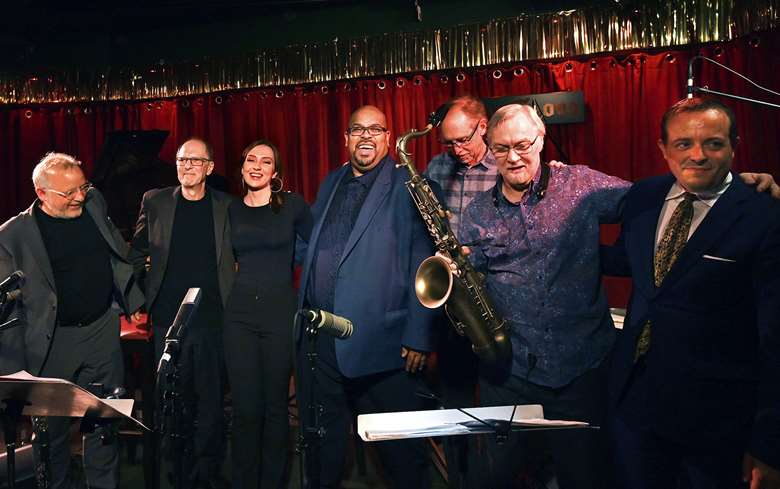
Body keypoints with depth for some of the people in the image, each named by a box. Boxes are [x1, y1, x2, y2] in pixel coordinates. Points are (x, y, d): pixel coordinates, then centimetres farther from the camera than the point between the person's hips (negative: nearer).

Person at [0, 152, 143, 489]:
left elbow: (118, 253, 14)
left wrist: (133, 303, 14)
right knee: (52, 428, 11)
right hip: (53, 344, -3)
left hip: (103, 331, 4)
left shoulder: (94, 202, 0)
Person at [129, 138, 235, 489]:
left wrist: (232, 301, 1)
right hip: (167, 319, 1)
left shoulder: (227, 206, 3)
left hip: (212, 319, -1)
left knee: (209, 399, 4)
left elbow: (239, 258, 8)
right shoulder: (154, 202, 6)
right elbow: (137, 255, 12)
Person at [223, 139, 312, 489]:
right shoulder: (232, 211, 8)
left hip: (281, 312, -2)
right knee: (245, 407, 4)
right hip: (239, 314, 2)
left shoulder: (293, 205, -1)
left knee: (275, 405, 7)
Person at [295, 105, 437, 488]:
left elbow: (423, 266, -9)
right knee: (321, 435, 18)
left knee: (398, 444, 8)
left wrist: (418, 337, -13)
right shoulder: (331, 183, 14)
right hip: (317, 336, 6)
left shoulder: (408, 186, -4)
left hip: (379, 339, -5)